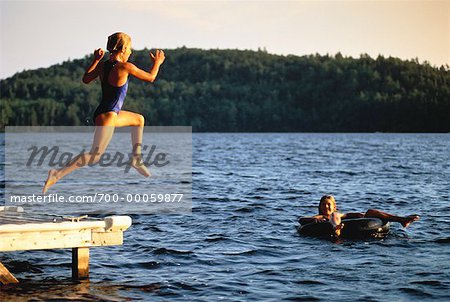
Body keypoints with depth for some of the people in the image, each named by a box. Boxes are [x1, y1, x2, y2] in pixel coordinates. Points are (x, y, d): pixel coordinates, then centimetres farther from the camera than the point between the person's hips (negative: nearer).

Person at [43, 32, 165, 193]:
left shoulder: (102, 65, 2)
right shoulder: (126, 67, -17)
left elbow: (86, 79, 15)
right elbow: (150, 77, -4)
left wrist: (95, 60, 16)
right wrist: (157, 62, 15)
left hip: (110, 113, 10)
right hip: (107, 116, -10)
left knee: (139, 119, 29)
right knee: (94, 156, -11)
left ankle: (136, 159, 31)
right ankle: (57, 174, -17)